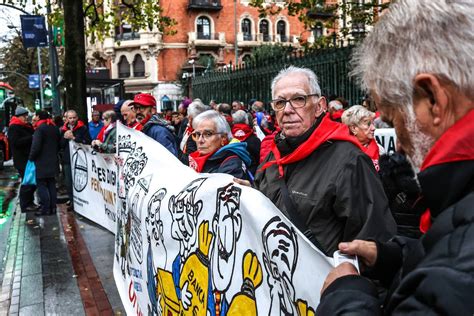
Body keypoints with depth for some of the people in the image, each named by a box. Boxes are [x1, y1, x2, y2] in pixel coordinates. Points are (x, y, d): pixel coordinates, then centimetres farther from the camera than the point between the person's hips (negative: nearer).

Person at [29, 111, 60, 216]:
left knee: (42, 185, -1)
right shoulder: (55, 128, 10)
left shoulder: (40, 128, -14)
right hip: (53, 161, 7)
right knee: (51, 184, 12)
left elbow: (36, 146, -20)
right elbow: (59, 145, 17)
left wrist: (31, 158, -7)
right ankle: (52, 207, 14)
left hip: (42, 163, -7)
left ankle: (46, 209, -3)